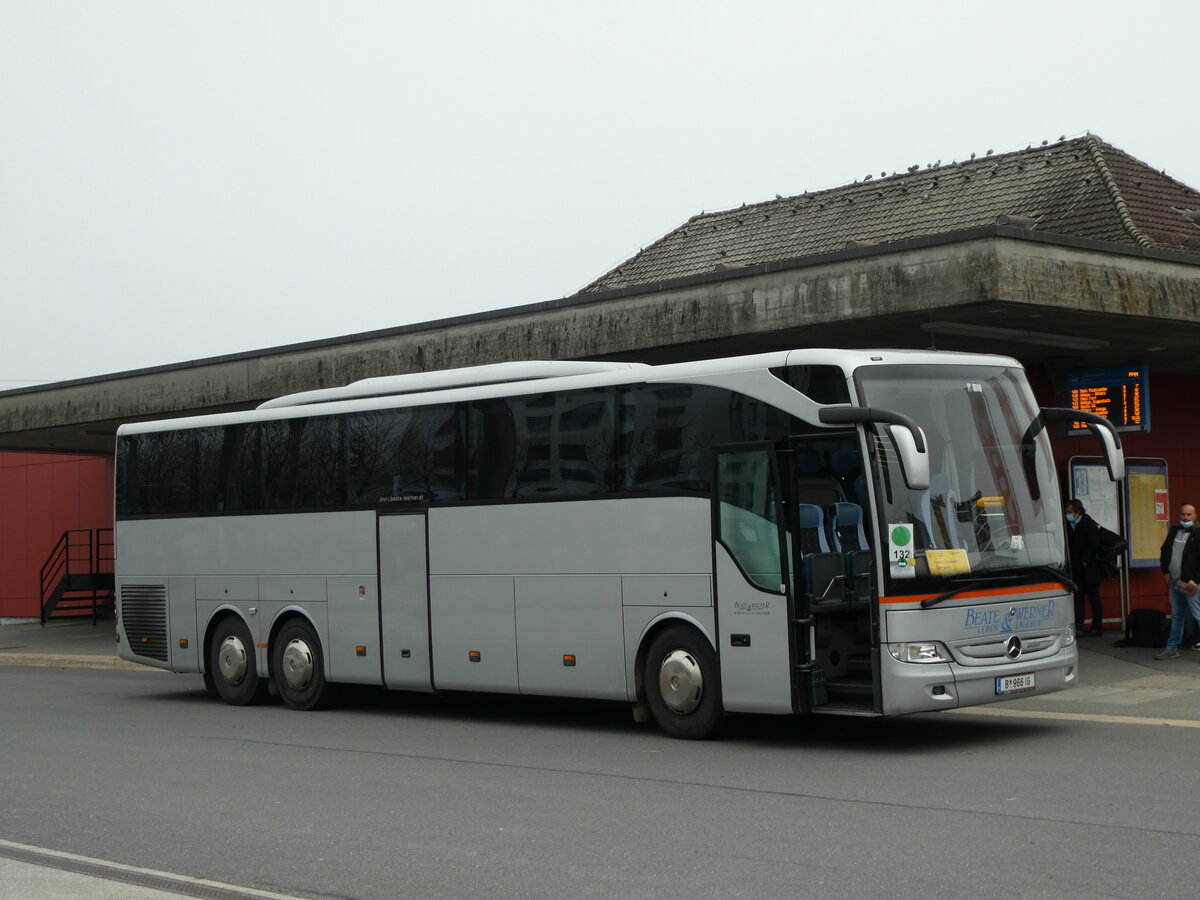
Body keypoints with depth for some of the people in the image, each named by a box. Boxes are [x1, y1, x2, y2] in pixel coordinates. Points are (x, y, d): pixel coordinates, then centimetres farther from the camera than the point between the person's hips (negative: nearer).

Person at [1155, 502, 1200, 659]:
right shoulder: (1174, 531, 13)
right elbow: (1164, 552, 24)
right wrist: (1165, 572, 13)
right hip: (1174, 582, 7)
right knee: (1176, 617, 15)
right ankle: (1172, 649, 22)